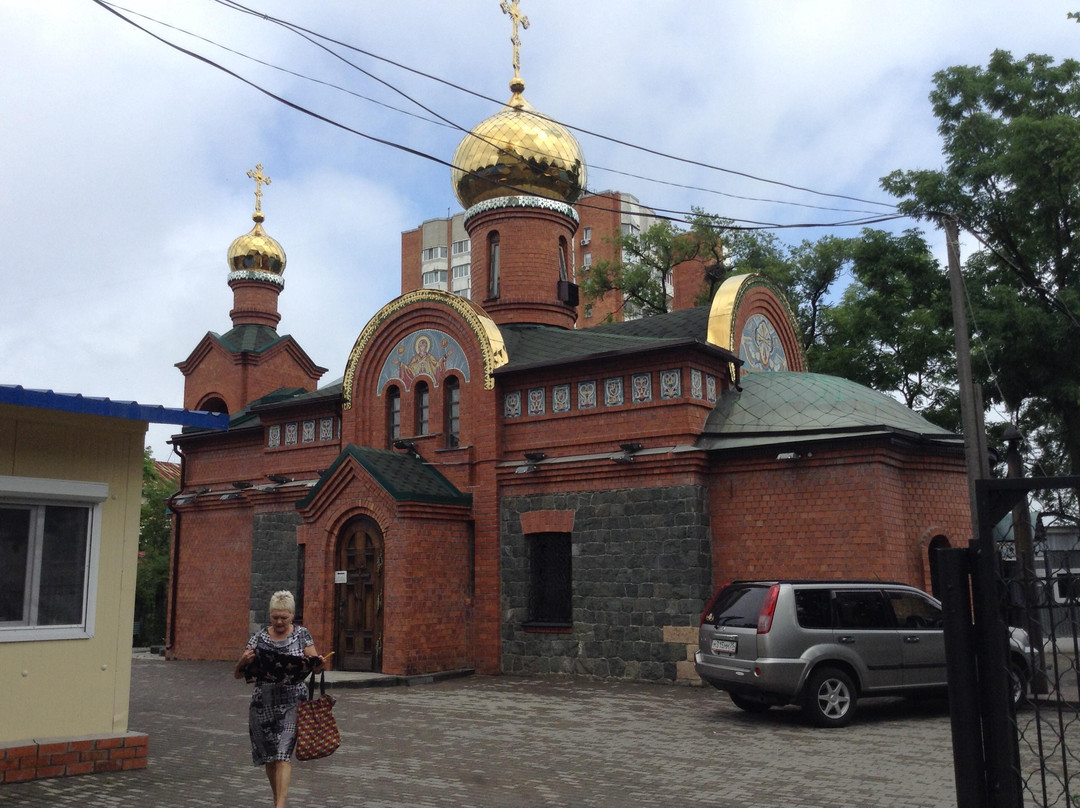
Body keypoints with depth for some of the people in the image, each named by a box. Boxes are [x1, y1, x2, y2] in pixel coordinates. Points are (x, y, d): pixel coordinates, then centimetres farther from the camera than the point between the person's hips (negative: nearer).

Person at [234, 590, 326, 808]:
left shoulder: (302, 634, 2)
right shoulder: (258, 638, 2)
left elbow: (314, 666, 0)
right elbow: (237, 674, 1)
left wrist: (319, 664, -24)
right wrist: (244, 661, -21)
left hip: (292, 701, -2)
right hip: (264, 702, 2)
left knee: (283, 753, -12)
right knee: (268, 755, 10)